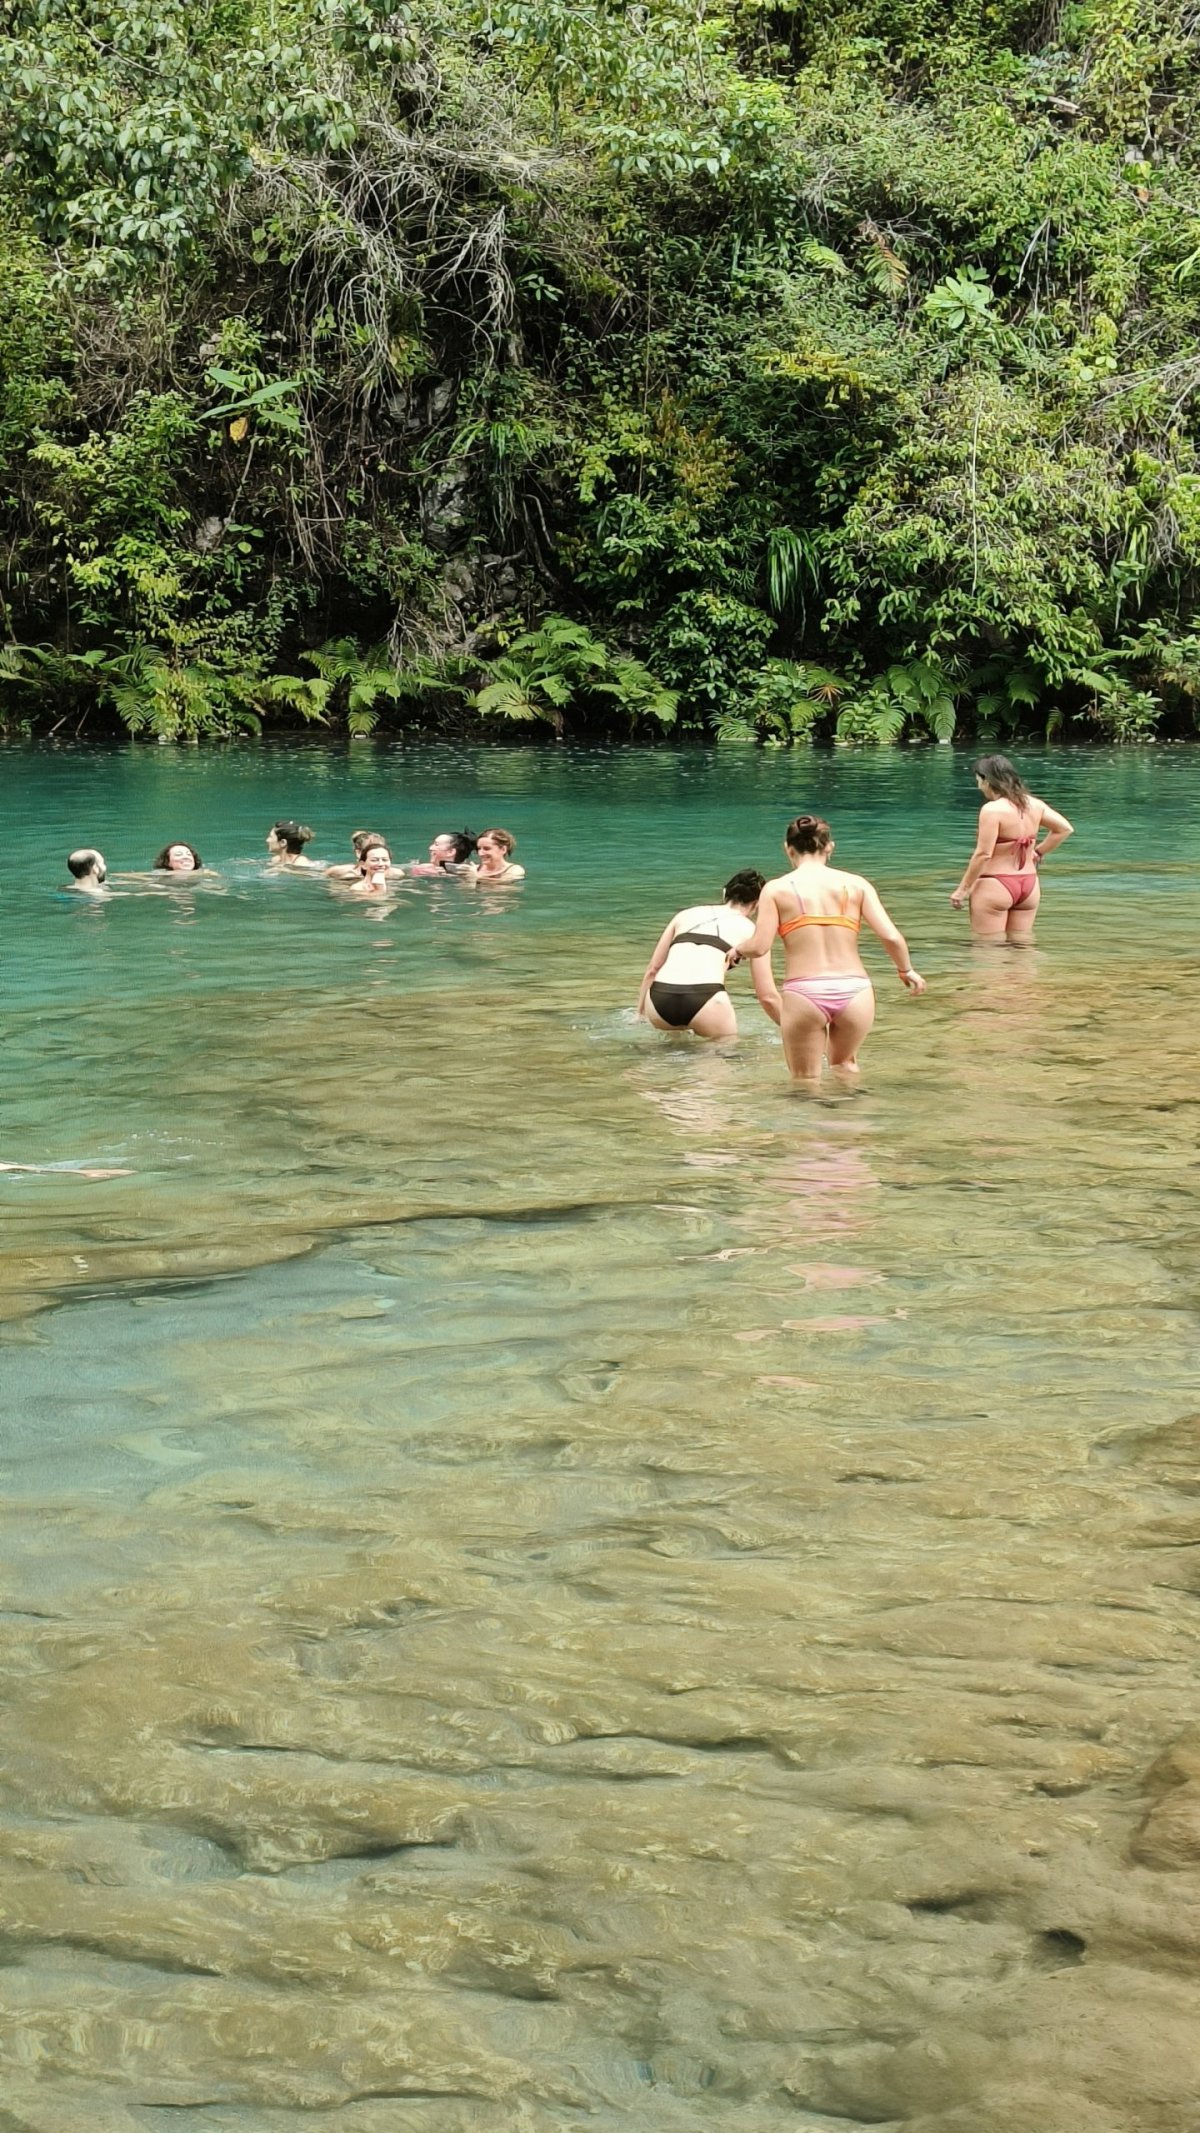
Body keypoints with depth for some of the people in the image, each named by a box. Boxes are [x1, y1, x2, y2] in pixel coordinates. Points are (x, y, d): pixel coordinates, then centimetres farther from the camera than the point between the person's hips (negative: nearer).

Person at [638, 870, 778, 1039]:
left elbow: (652, 969, 28)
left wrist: (640, 1015, 36)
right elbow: (768, 996, 18)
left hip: (659, 1000, 5)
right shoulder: (750, 930, 19)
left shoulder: (687, 913, 27)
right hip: (704, 999, -5)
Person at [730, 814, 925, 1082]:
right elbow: (891, 937, -1)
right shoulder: (856, 884, 5)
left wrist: (738, 950, 15)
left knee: (805, 1081, 14)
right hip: (854, 991, 2)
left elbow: (759, 947, -7)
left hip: (804, 995, -2)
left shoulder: (777, 889, 1)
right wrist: (906, 971, 17)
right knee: (844, 1064, 28)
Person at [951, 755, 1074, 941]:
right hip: (1029, 884, 7)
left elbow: (983, 854, -20)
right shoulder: (1034, 805, 5)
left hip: (995, 886, -7)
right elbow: (1065, 829, 11)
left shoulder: (992, 809, -18)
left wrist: (963, 889, -13)